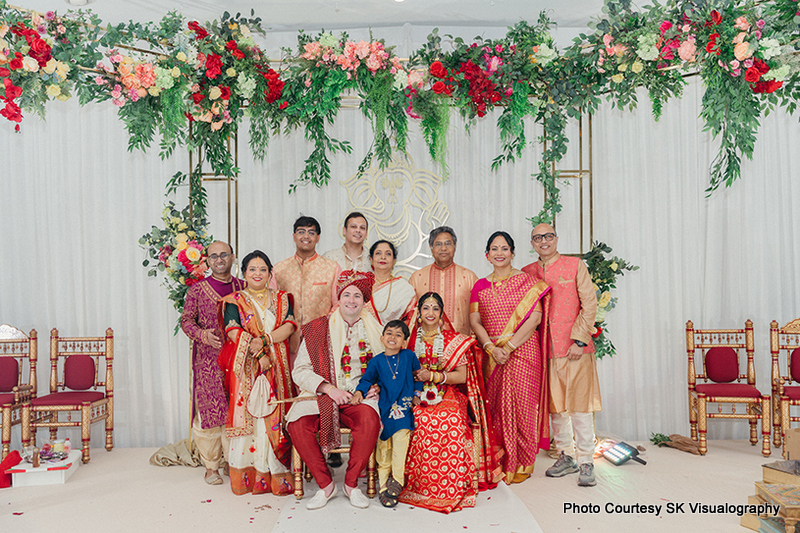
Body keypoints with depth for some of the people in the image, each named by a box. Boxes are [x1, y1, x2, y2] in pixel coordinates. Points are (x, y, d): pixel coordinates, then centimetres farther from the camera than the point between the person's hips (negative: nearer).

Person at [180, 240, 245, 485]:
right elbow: (186, 320, 2)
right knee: (209, 410, 1)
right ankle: (211, 467, 15)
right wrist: (203, 335, -17)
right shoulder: (197, 290, 4)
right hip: (208, 359, -1)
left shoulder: (244, 288, 9)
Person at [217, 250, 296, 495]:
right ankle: (247, 475, 4)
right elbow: (234, 333, -6)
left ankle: (275, 475, 3)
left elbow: (289, 326, 1)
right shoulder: (234, 300, 7)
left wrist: (263, 340, -13)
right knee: (248, 414, -5)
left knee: (275, 415, -3)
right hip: (246, 366, -2)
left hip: (277, 365, 2)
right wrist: (258, 354, -14)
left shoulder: (281, 298, 15)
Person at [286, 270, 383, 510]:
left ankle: (351, 483, -11)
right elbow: (300, 371, 1)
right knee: (297, 423, -28)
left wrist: (376, 386, -7)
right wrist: (329, 388, -12)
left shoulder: (374, 330, 11)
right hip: (322, 395, 0)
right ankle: (325, 484, -9)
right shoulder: (317, 329, 6)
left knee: (369, 419, -33)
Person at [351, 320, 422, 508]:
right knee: (383, 444, 2)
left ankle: (397, 479, 1)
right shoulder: (376, 361, 5)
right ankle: (383, 484, 11)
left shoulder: (409, 356, 6)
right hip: (384, 407, 1)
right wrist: (359, 392, -10)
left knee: (401, 437, -13)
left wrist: (416, 394, 9)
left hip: (404, 406, -1)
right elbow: (367, 379, 7)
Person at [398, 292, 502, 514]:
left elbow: (462, 376, 2)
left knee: (450, 420, -33)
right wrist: (414, 376, -9)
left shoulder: (454, 341, 9)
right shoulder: (411, 340, 13)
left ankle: (451, 487, -20)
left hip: (447, 396, -1)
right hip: (417, 396, 1)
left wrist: (432, 376, -10)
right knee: (421, 421, -32)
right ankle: (417, 485, -16)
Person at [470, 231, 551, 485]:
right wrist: (491, 347, -11)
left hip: (523, 350, -3)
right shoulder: (480, 286, 11)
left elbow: (535, 318, -8)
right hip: (492, 354, 3)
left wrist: (510, 346, -14)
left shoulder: (526, 281, 0)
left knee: (521, 404, -2)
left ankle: (522, 464, 13)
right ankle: (501, 462, 18)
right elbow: (475, 321, 5)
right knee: (496, 405, 5)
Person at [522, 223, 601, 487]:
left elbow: (589, 305, -2)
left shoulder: (575, 265, 2)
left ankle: (586, 461, 9)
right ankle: (566, 457, 25)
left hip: (575, 348, -3)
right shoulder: (527, 272, 10)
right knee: (554, 405, 10)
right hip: (545, 349, 4)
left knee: (579, 405, -3)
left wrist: (579, 340, -10)